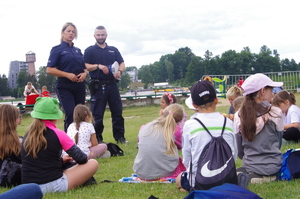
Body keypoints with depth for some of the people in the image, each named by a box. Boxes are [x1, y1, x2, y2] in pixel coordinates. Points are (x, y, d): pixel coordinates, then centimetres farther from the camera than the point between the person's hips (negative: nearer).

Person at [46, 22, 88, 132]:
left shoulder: (78, 50, 17)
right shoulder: (57, 49, 1)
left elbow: (85, 68, 23)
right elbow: (49, 69, -7)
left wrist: (84, 73, -2)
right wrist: (67, 75, -17)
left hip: (79, 86, 6)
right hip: (64, 87, -5)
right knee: (71, 115, -15)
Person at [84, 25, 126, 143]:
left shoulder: (113, 50, 17)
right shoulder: (90, 50, 6)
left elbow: (122, 63, 13)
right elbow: (86, 66, -2)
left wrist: (120, 71, -8)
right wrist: (98, 66, -17)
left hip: (112, 84, 3)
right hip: (97, 86, -3)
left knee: (117, 112, 3)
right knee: (97, 114, 0)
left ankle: (120, 137, 10)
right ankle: (97, 138, 8)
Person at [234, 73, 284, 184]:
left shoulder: (239, 116, -5)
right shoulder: (275, 113, -10)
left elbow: (239, 150, 3)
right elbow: (278, 143, 4)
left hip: (249, 166, 3)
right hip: (272, 166, -3)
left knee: (237, 172, 31)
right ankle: (267, 177, -4)